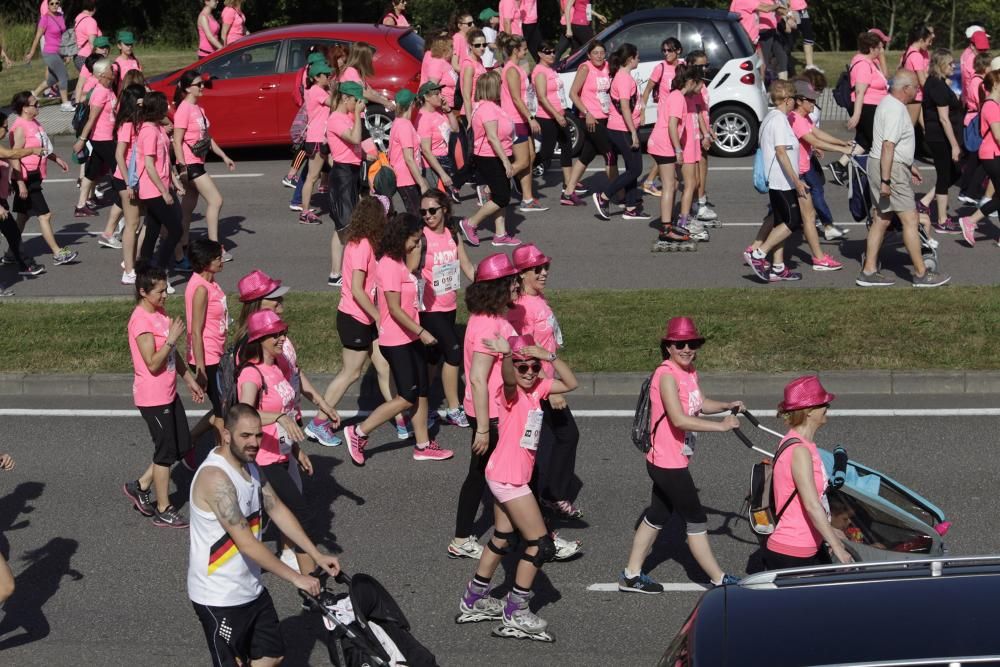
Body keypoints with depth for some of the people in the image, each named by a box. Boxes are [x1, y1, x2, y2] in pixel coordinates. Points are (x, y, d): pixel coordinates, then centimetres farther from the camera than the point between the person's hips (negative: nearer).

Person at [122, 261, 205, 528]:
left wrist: (190, 381, 18)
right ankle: (163, 511, 15)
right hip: (152, 398, -9)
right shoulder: (141, 321, -21)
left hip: (169, 393, 9)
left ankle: (140, 486, 26)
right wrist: (172, 338, -25)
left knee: (181, 446, 14)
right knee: (166, 451, 2)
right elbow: (152, 363, -25)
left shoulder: (160, 313, 8)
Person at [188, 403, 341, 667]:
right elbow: (246, 543, -29)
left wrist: (318, 556, 2)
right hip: (218, 596, -9)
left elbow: (278, 511, 9)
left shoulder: (249, 466, 3)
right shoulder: (215, 477, -27)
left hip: (251, 588, 9)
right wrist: (296, 578, -25)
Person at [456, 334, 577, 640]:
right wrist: (506, 355, -63)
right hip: (508, 479, -9)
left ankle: (474, 599, 34)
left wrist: (549, 356, -10)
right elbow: (509, 378, -41)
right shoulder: (511, 392, -18)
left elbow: (570, 383, 3)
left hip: (507, 477, 9)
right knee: (541, 544, -4)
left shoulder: (538, 388, 4)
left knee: (503, 539, 21)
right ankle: (516, 611, 6)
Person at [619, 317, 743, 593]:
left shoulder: (690, 372, 6)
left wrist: (727, 406, 3)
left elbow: (701, 403, 21)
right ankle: (719, 580, 12)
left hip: (676, 462, 10)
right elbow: (679, 419, -31)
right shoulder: (667, 375, -22)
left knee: (657, 516, 18)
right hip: (669, 464, -10)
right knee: (696, 520, 1)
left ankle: (631, 575, 28)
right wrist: (721, 425, -29)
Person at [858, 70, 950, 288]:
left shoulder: (888, 103, 14)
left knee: (882, 219, 12)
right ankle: (921, 274, 0)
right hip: (891, 169, -11)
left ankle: (869, 271, 13)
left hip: (882, 166, 11)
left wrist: (909, 166, 29)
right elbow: (888, 146, -25)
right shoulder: (896, 110, -19)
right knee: (910, 220, -5)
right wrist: (885, 181, -26)